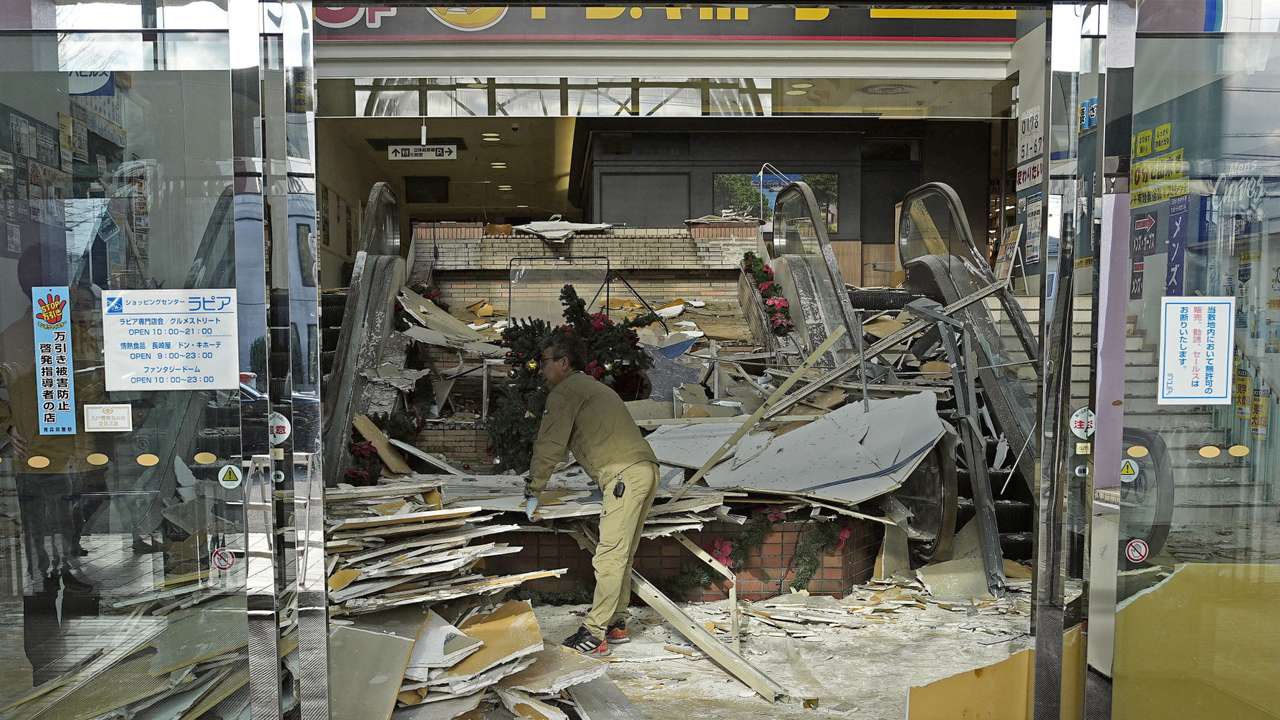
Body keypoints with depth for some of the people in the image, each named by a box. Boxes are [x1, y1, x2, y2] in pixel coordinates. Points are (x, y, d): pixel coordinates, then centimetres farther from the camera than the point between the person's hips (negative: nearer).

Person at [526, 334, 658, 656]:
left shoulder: (564, 391, 0)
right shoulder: (593, 386, 30)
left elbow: (550, 445, -3)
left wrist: (534, 486, 8)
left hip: (624, 474, -10)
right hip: (646, 467, 10)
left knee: (610, 556, -9)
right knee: (622, 555, 14)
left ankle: (594, 634, -7)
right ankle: (616, 624, 20)